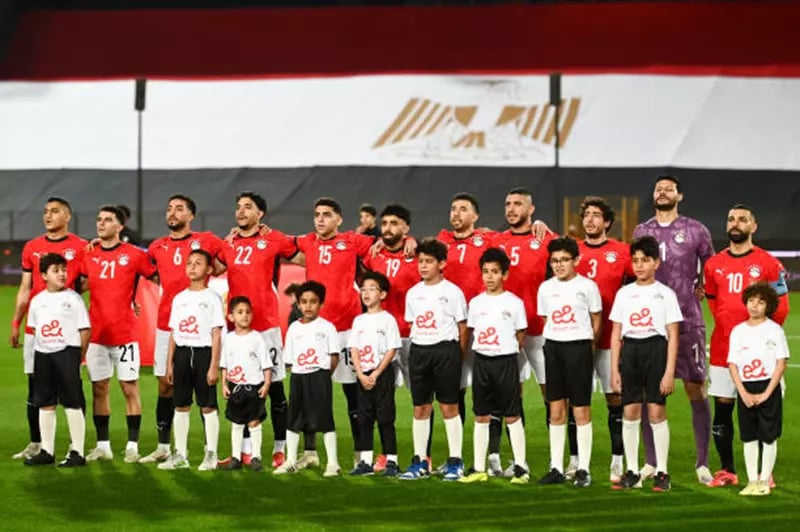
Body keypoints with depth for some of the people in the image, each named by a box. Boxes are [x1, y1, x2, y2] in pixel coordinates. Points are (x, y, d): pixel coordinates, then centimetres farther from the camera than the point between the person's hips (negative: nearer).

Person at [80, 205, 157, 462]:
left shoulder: (134, 255, -3)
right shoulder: (89, 255, 9)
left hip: (124, 333, -4)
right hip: (96, 333, 4)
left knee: (130, 388, -2)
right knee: (99, 388, 7)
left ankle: (132, 446, 3)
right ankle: (102, 445, 13)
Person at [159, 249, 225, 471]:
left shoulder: (212, 298, -2)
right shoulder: (179, 298, 12)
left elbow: (216, 334, -6)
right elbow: (173, 333, 14)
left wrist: (214, 365, -12)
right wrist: (169, 364, 9)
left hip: (203, 352, -5)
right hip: (182, 353, 5)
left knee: (208, 406, -2)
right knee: (181, 405, 7)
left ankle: (211, 455, 4)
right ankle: (180, 455, 13)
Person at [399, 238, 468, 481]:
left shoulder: (452, 292, -4)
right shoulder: (413, 293, 10)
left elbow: (462, 326, -1)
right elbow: (412, 324, 15)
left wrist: (458, 355, -2)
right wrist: (418, 348, 7)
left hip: (445, 349, -5)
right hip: (419, 351, 5)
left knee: (449, 406, -1)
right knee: (420, 408, 6)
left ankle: (455, 462, 3)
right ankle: (419, 462, 11)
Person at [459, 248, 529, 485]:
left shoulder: (514, 302, -3)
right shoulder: (476, 302, 7)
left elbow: (521, 335, 1)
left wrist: (507, 350, -2)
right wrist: (482, 348, 6)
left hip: (506, 361, -4)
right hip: (481, 361, 4)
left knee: (512, 416, -1)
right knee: (481, 416, 7)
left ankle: (520, 467, 3)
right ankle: (479, 468, 12)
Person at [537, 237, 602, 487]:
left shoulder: (587, 286, -2)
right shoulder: (545, 288, 9)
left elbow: (596, 320, 5)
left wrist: (585, 343, 6)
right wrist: (554, 342, 8)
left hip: (579, 347, -4)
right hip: (553, 347, 4)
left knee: (581, 409, -2)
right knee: (556, 410, 5)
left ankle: (583, 469, 2)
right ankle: (556, 468, 10)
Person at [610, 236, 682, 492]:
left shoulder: (665, 294, 2)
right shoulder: (624, 293, 10)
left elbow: (673, 336, -1)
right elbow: (616, 334, 11)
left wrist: (669, 372, -8)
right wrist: (614, 370, 4)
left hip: (656, 349, -3)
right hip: (630, 351, 3)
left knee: (657, 412, -3)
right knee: (630, 412, 2)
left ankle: (662, 472, 4)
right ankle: (632, 471, 9)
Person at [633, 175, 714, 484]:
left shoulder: (695, 231, 3)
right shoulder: (641, 232, 11)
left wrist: (701, 289, 4)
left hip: (688, 322, -2)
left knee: (696, 389, -2)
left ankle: (702, 463, 3)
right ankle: (651, 462, 11)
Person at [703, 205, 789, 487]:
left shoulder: (768, 264, -2)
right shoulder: (714, 265, 9)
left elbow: (781, 307, 1)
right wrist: (728, 332, 11)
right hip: (722, 349, 3)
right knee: (722, 410, 4)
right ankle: (727, 470, 13)